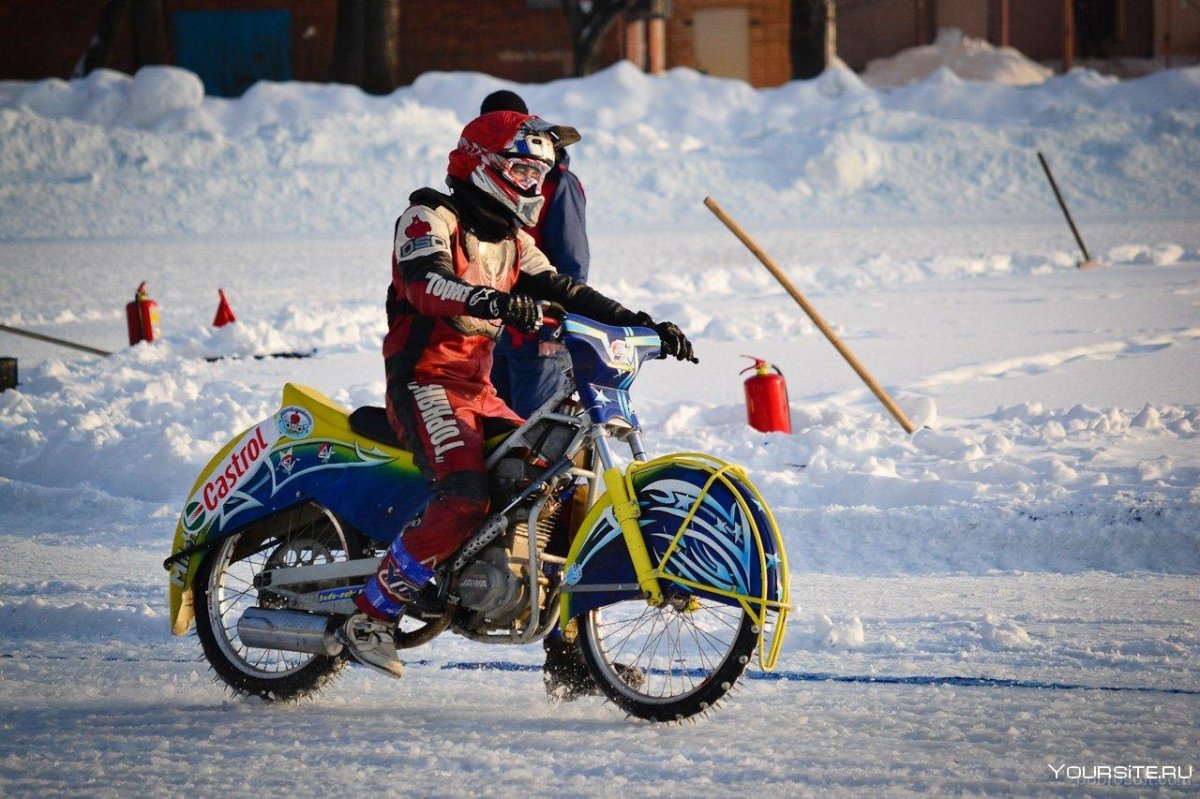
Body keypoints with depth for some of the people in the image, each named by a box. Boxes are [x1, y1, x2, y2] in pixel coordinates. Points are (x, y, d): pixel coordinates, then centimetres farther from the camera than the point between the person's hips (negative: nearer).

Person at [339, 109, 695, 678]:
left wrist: (648, 327, 1)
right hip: (426, 380, -9)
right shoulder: (431, 217, -6)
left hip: (480, 389, 9)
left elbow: (564, 292, 14)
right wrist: (492, 302, -45)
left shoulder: (514, 243, 20)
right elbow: (422, 279, -26)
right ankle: (371, 616, -24)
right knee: (464, 498, -31)